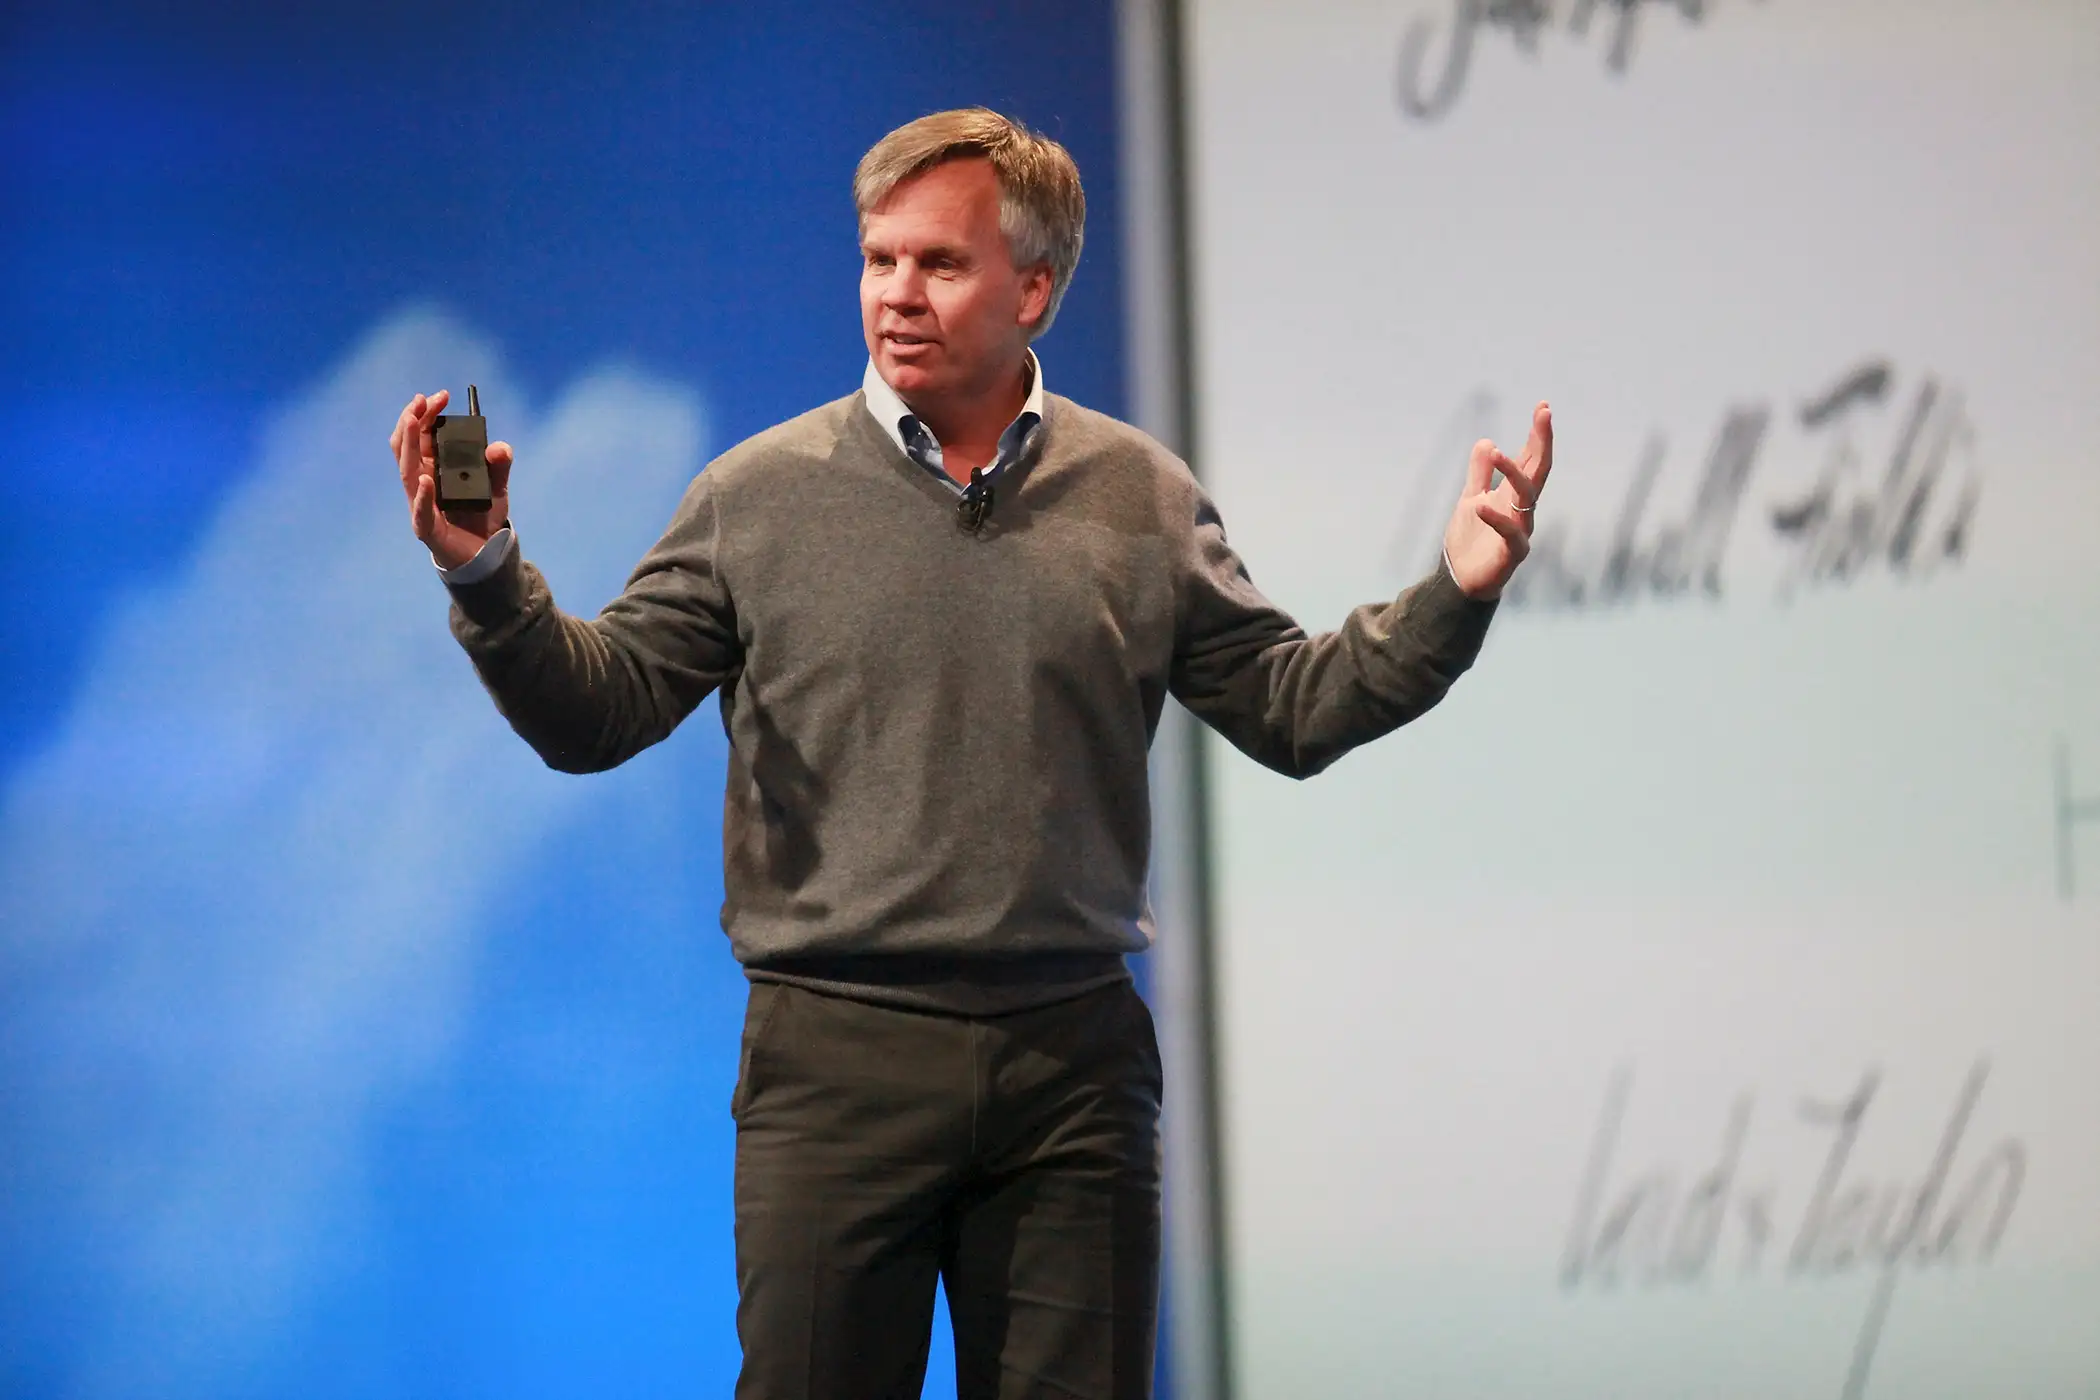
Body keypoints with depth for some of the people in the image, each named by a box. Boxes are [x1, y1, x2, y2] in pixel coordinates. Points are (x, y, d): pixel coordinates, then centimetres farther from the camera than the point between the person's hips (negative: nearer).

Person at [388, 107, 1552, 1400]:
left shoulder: (1143, 501, 7)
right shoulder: (760, 495, 3)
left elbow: (1290, 709, 10)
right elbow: (594, 715, 1)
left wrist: (1453, 598, -3)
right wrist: (488, 579, -15)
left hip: (1073, 1061, 2)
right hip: (838, 1053, -1)